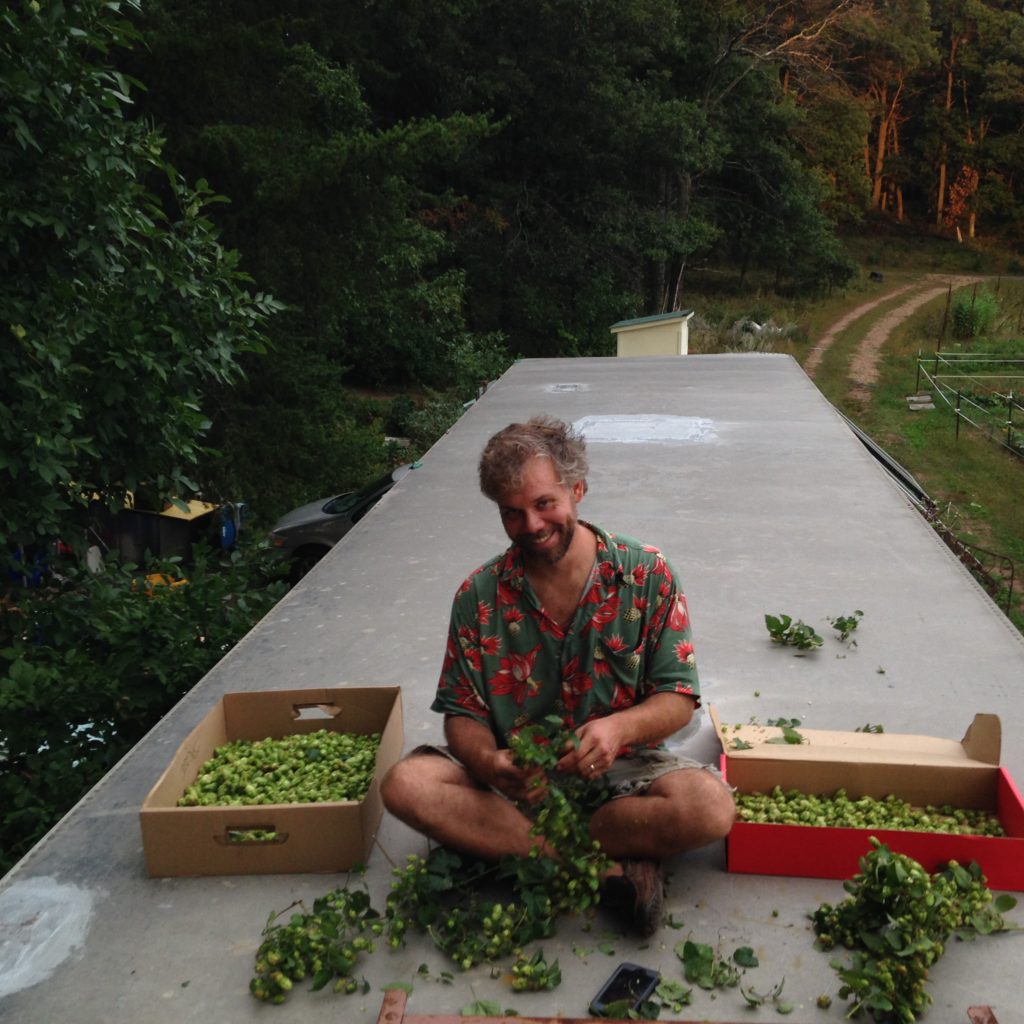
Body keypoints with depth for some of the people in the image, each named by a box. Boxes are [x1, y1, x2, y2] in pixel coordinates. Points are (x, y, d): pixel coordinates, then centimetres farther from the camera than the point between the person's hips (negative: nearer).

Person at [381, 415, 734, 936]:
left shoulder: (648, 576, -7)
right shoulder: (479, 597, -4)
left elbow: (678, 699, -7)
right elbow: (462, 713, -2)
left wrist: (619, 727, -29)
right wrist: (489, 763, -26)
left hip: (619, 771, -1)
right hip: (517, 773, 1)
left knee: (711, 806, -30)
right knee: (406, 784, -25)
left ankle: (497, 842, -19)